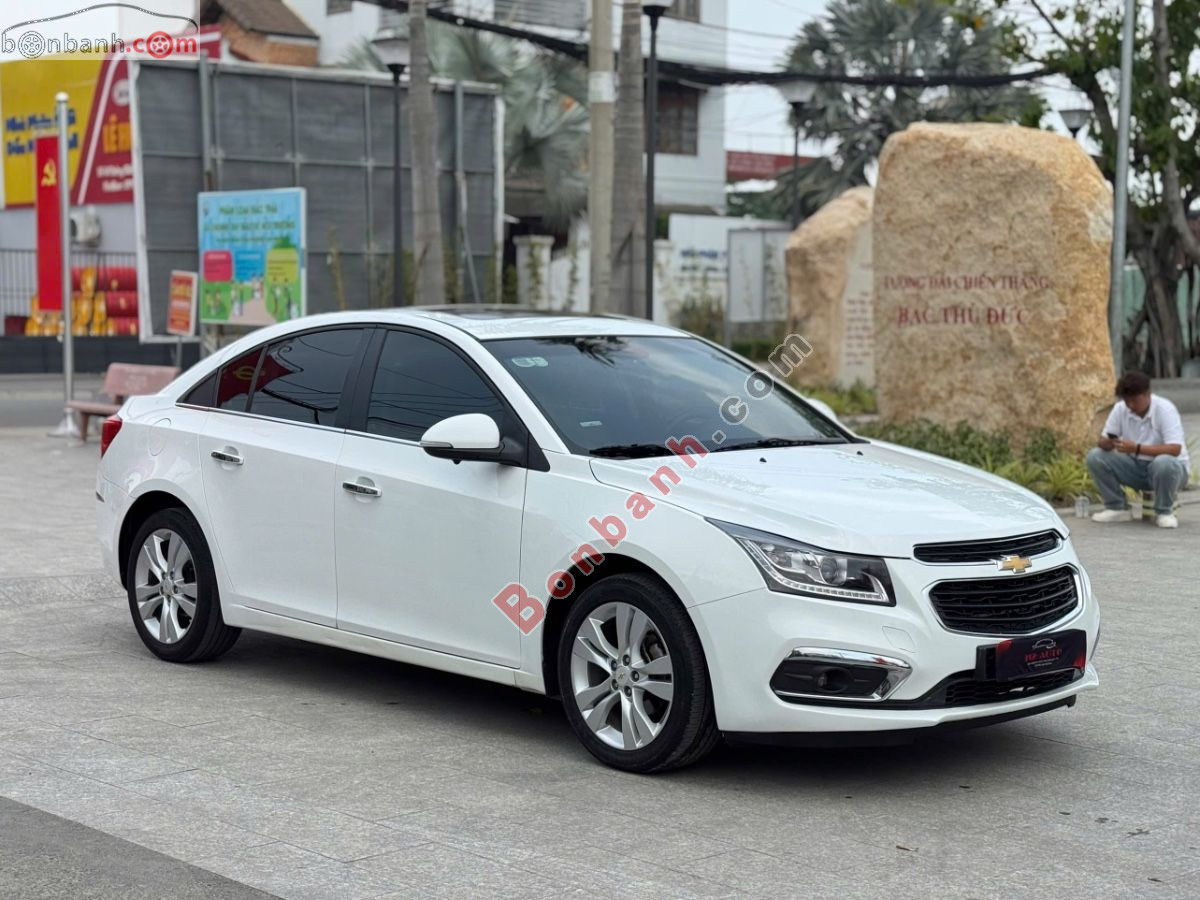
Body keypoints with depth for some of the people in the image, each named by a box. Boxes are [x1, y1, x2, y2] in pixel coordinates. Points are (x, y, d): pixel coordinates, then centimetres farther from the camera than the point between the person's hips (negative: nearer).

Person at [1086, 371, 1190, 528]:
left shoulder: (1165, 409, -19)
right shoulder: (1120, 409, -5)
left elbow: (1174, 449, -30)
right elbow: (1102, 441, -2)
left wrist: (1137, 448, -39)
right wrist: (1106, 443, -29)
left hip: (1168, 468, -5)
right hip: (1136, 467, 5)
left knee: (1164, 463, -40)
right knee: (1095, 456, -14)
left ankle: (1164, 512, -13)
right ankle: (1117, 508, 0)